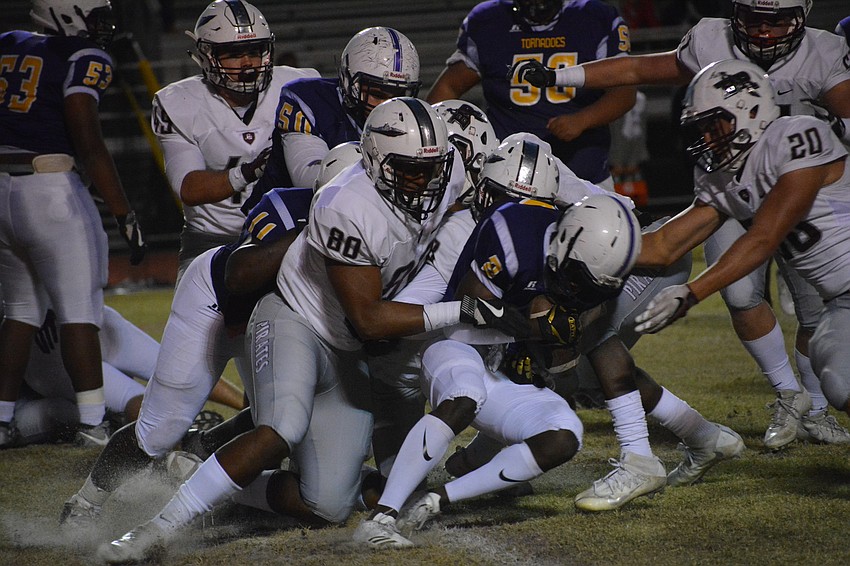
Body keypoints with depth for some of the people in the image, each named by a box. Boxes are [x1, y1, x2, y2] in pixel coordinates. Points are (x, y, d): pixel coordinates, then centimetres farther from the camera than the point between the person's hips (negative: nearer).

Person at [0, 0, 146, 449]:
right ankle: (92, 423, -5)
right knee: (79, 309, -2)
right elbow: (88, 145, -14)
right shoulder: (83, 59, -6)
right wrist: (124, 214, -13)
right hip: (50, 190, -6)